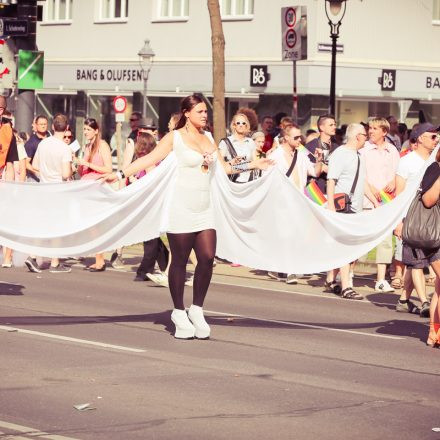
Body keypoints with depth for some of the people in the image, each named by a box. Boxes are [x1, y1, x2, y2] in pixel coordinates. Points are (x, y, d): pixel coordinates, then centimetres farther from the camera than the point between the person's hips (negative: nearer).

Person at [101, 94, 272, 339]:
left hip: (204, 210, 5)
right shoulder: (174, 138, -2)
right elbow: (149, 159, -7)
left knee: (207, 258, -6)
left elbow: (225, 167, 22)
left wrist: (254, 165, 20)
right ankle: (179, 313, 10)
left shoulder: (208, 137, 15)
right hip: (181, 209, -5)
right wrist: (120, 174, -15)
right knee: (180, 261, -1)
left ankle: (197, 310, 8)